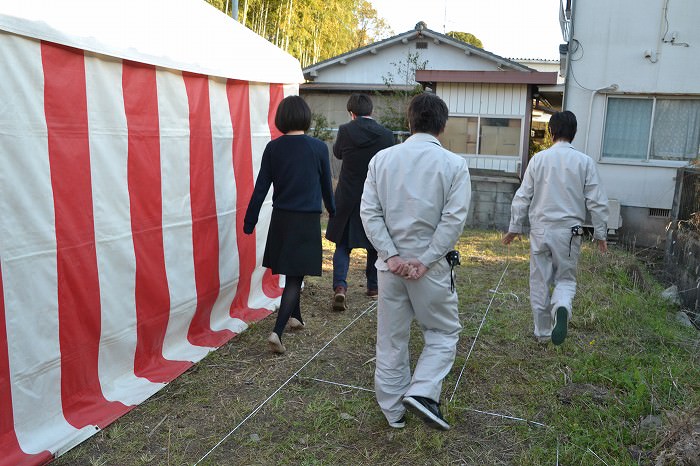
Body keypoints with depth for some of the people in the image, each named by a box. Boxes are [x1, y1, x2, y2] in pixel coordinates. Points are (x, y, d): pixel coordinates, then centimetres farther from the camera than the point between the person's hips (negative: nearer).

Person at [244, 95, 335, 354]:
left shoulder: (273, 148, -3)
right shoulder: (319, 148, -6)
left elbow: (261, 188, -2)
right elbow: (326, 186, 5)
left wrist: (250, 221, 6)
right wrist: (333, 212, 22)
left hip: (281, 219, 3)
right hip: (308, 220, -3)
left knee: (291, 272, 21)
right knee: (295, 277, 1)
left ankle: (295, 317, 37)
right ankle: (277, 332, -10)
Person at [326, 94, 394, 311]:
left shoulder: (345, 130, -9)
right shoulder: (386, 135, -7)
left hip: (347, 197, -1)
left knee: (343, 244, 8)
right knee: (374, 244, 17)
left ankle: (340, 286, -8)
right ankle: (373, 286, 27)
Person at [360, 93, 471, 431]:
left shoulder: (382, 159, 0)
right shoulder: (454, 164, -7)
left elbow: (369, 211, -6)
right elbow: (454, 219, -14)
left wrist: (391, 256, -8)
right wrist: (424, 261, -11)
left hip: (390, 263, 3)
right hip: (430, 265, -2)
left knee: (391, 339, 15)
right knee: (443, 332, 18)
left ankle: (393, 410, 27)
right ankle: (421, 392, 2)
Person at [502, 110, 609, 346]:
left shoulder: (539, 159, -1)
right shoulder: (584, 161, -2)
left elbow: (522, 197, 0)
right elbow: (596, 202, -1)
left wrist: (515, 227, 10)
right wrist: (600, 233, 9)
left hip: (540, 229, 0)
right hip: (569, 231, 0)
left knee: (539, 282, 11)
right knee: (566, 278, 13)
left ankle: (543, 332, 21)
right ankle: (561, 308, -19)